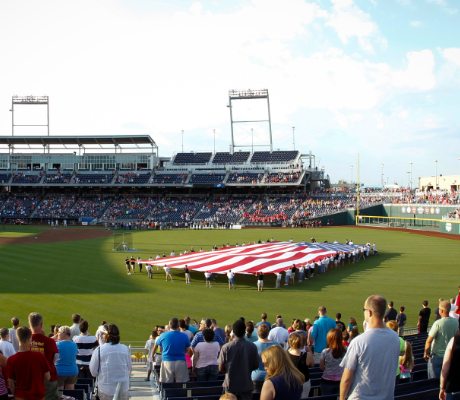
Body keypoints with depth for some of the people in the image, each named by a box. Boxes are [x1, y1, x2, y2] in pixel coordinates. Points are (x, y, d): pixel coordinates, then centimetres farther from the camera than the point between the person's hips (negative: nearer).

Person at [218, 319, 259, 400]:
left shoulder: (226, 347, -10)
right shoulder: (252, 347, -8)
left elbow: (221, 369, -6)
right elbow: (256, 366, 0)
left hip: (230, 386, 0)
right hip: (246, 386, 0)